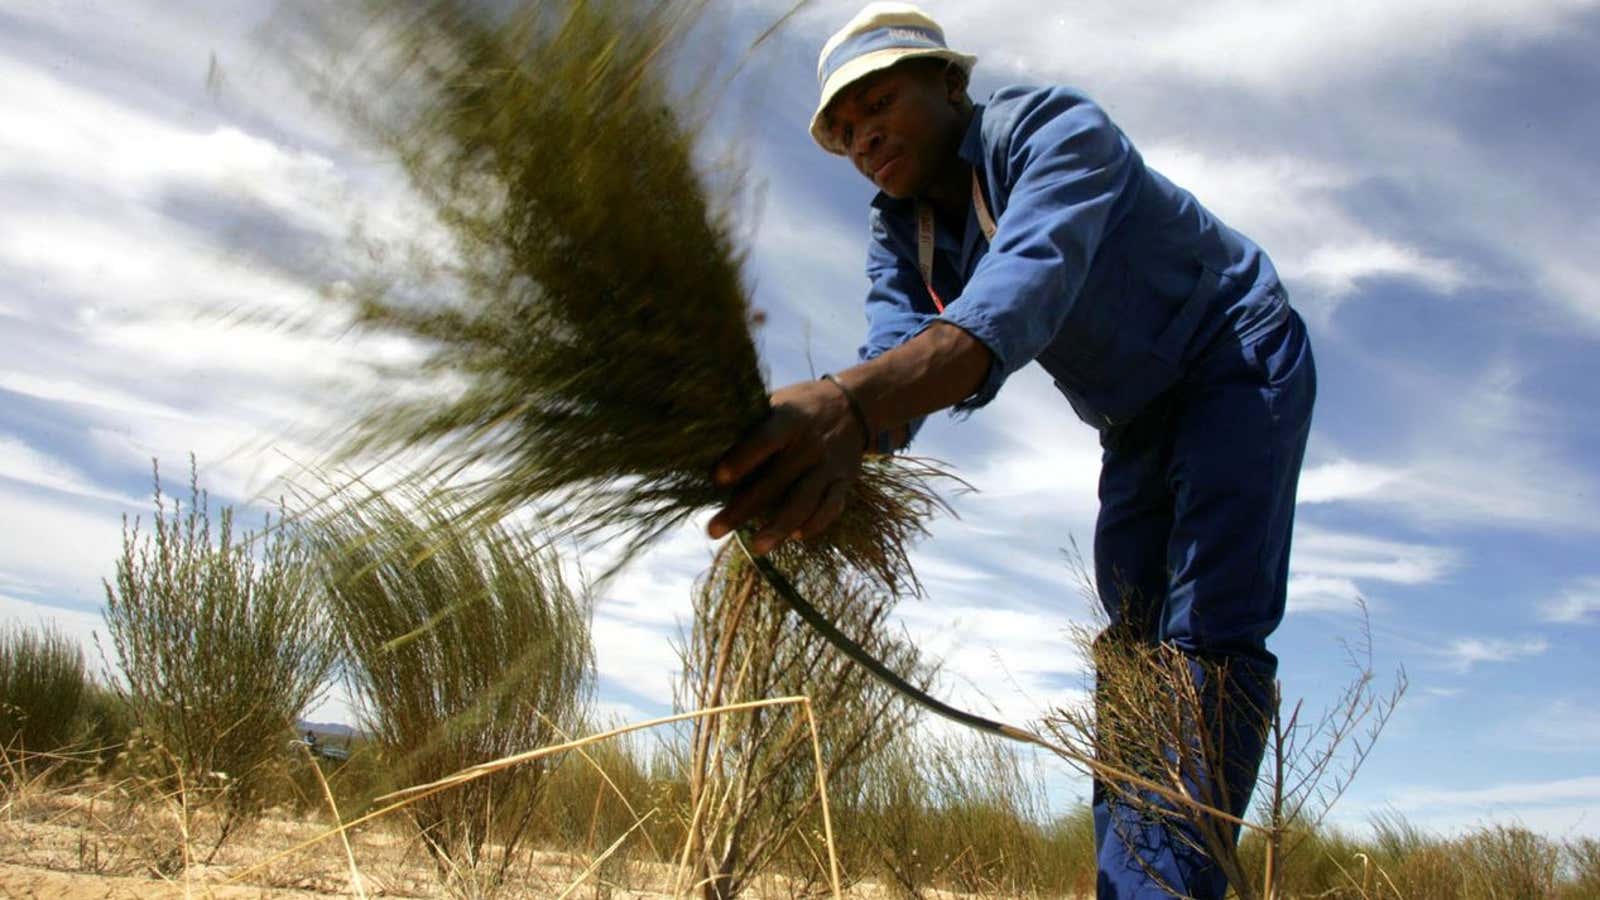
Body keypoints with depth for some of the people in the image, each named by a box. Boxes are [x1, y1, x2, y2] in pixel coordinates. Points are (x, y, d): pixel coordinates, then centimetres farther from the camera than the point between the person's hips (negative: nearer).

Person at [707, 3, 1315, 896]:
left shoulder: (1057, 127, -26)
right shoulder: (900, 235, -4)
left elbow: (1025, 286, -46)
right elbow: (896, 356, -24)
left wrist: (853, 401, -64)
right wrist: (831, 437, -50)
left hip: (1240, 360, -7)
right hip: (1138, 422, 7)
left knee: (1211, 635, -22)